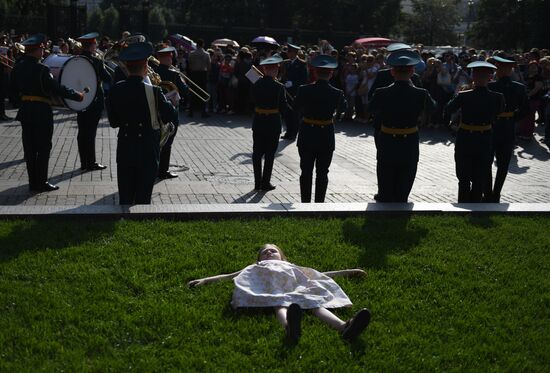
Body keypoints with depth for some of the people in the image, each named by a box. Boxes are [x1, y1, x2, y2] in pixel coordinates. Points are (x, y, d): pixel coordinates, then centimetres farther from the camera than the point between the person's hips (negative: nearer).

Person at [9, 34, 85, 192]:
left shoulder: (17, 67, 3)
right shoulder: (41, 70, -18)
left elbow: (13, 91, 10)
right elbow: (58, 89, -17)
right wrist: (78, 95, -7)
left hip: (25, 112, 7)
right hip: (41, 112, -7)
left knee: (30, 148, 11)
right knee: (43, 148, 2)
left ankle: (33, 182, 17)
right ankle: (41, 183, 5)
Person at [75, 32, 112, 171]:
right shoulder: (96, 62, -15)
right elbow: (108, 79, -11)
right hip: (94, 101, -6)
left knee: (82, 132, 11)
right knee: (90, 132, -1)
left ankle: (84, 162, 17)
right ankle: (91, 163, 4)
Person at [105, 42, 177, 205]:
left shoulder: (116, 90, -4)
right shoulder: (153, 91, -15)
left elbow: (113, 122, 2)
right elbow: (172, 116, -8)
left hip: (124, 151, 3)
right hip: (147, 152, -3)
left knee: (125, 197, 12)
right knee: (143, 198, 6)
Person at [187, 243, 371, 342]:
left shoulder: (291, 266, 44)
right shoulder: (255, 268, 42)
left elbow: (319, 275, 42)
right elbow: (229, 276, 35)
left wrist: (347, 272, 40)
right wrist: (204, 280, 24)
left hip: (294, 284, 2)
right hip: (269, 286, -2)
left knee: (314, 301, -32)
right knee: (281, 303, -39)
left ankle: (344, 326, -63)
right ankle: (290, 326, -76)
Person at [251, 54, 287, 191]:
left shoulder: (256, 85, -2)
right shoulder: (279, 87, -14)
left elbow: (254, 101, 6)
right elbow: (283, 108, -8)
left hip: (258, 122, 4)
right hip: (273, 123, -4)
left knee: (257, 153, 11)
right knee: (270, 154, 6)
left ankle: (258, 182, 15)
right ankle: (265, 183, 9)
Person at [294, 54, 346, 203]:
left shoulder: (304, 90, -12)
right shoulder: (337, 93, -11)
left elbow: (296, 108, 3)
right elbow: (342, 108, 8)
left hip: (307, 135, 0)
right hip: (326, 137, 0)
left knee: (306, 171, 11)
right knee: (322, 173, 11)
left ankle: (305, 203, 14)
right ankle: (319, 203, 15)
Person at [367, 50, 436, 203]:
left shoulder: (382, 93, -14)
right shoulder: (421, 94, -13)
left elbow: (370, 108, 6)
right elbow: (433, 107, 9)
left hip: (386, 149, 0)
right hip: (409, 150, 0)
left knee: (385, 194, 13)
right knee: (402, 195, 11)